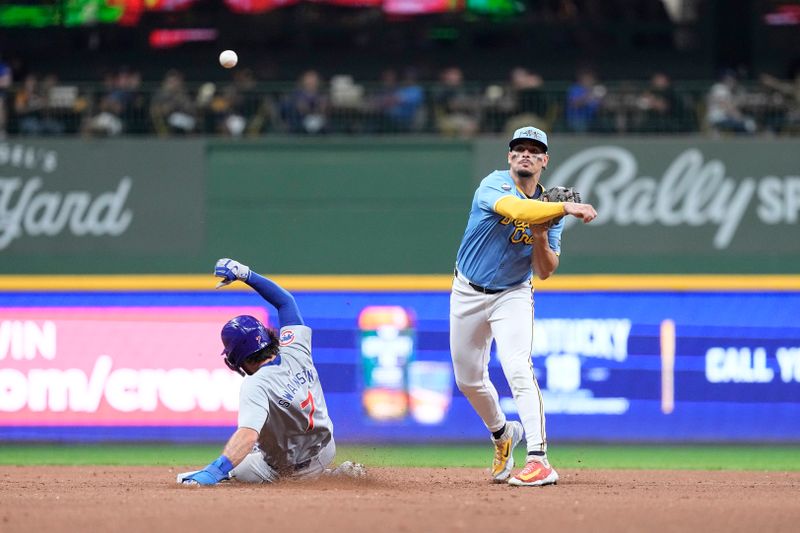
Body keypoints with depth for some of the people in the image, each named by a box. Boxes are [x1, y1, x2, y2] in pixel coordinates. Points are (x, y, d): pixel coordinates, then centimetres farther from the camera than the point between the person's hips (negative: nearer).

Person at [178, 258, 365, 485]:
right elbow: (285, 300, -2)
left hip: (287, 466, -9)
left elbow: (248, 434, -50)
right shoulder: (296, 349, -17)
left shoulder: (256, 386, -36)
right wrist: (245, 274, -2)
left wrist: (215, 470, -60)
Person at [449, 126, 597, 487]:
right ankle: (502, 434, 41)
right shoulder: (495, 185, -16)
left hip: (512, 295, 0)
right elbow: (516, 210, -40)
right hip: (468, 294, 0)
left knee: (518, 369, -22)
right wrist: (565, 209, -49)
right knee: (469, 378, 12)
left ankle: (539, 460, -29)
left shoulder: (550, 210, -4)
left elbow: (545, 272, -6)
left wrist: (541, 238, -24)